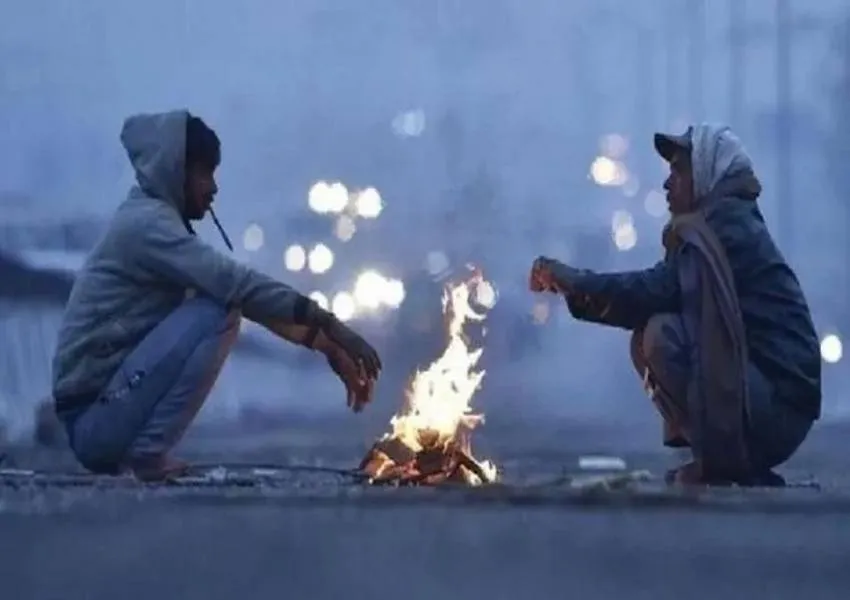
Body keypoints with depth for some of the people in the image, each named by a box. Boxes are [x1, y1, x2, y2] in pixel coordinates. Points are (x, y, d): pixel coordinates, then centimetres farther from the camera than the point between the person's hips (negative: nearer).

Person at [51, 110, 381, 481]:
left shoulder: (158, 222, 18)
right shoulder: (146, 222, -12)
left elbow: (246, 294, 17)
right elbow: (235, 284, -22)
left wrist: (326, 345, 10)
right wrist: (329, 325, -21)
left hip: (106, 418, 10)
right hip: (94, 420, -10)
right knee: (216, 312, -18)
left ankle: (136, 451, 11)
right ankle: (146, 455, -16)